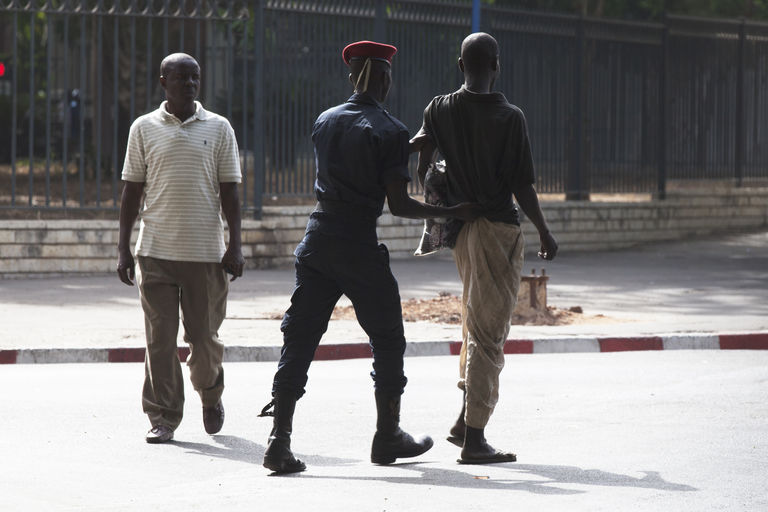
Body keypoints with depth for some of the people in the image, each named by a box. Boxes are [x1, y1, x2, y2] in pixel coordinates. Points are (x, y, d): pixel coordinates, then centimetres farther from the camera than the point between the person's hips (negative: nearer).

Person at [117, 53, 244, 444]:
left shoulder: (218, 129, 6)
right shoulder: (144, 129, 6)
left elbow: (229, 191, 7)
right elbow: (132, 191, 8)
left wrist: (235, 245, 1)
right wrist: (123, 248, 4)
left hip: (205, 251, 0)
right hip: (155, 251, 0)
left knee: (204, 335, 3)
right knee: (160, 338, -2)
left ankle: (211, 395, 31)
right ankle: (163, 418, 5)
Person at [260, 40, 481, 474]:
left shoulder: (324, 122, 8)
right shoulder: (391, 132, -9)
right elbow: (399, 205, -12)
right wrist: (453, 212, -1)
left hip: (318, 239, 5)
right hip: (360, 244, -5)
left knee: (299, 339, 3)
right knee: (388, 340, 14)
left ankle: (280, 440, -7)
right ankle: (388, 435, 22)